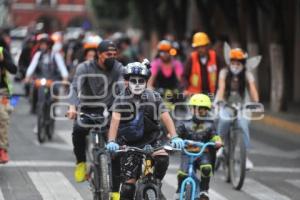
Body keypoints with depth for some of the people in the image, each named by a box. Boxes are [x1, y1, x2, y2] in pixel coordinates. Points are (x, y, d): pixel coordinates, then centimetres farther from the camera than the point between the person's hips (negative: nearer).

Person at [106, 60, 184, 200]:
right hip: (129, 143, -1)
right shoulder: (121, 100, -12)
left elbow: (166, 117, -18)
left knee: (162, 158, -28)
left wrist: (174, 137, -33)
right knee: (129, 182, -6)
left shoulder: (154, 97, -9)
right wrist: (111, 141, -42)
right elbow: (115, 120, -26)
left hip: (151, 138, 1)